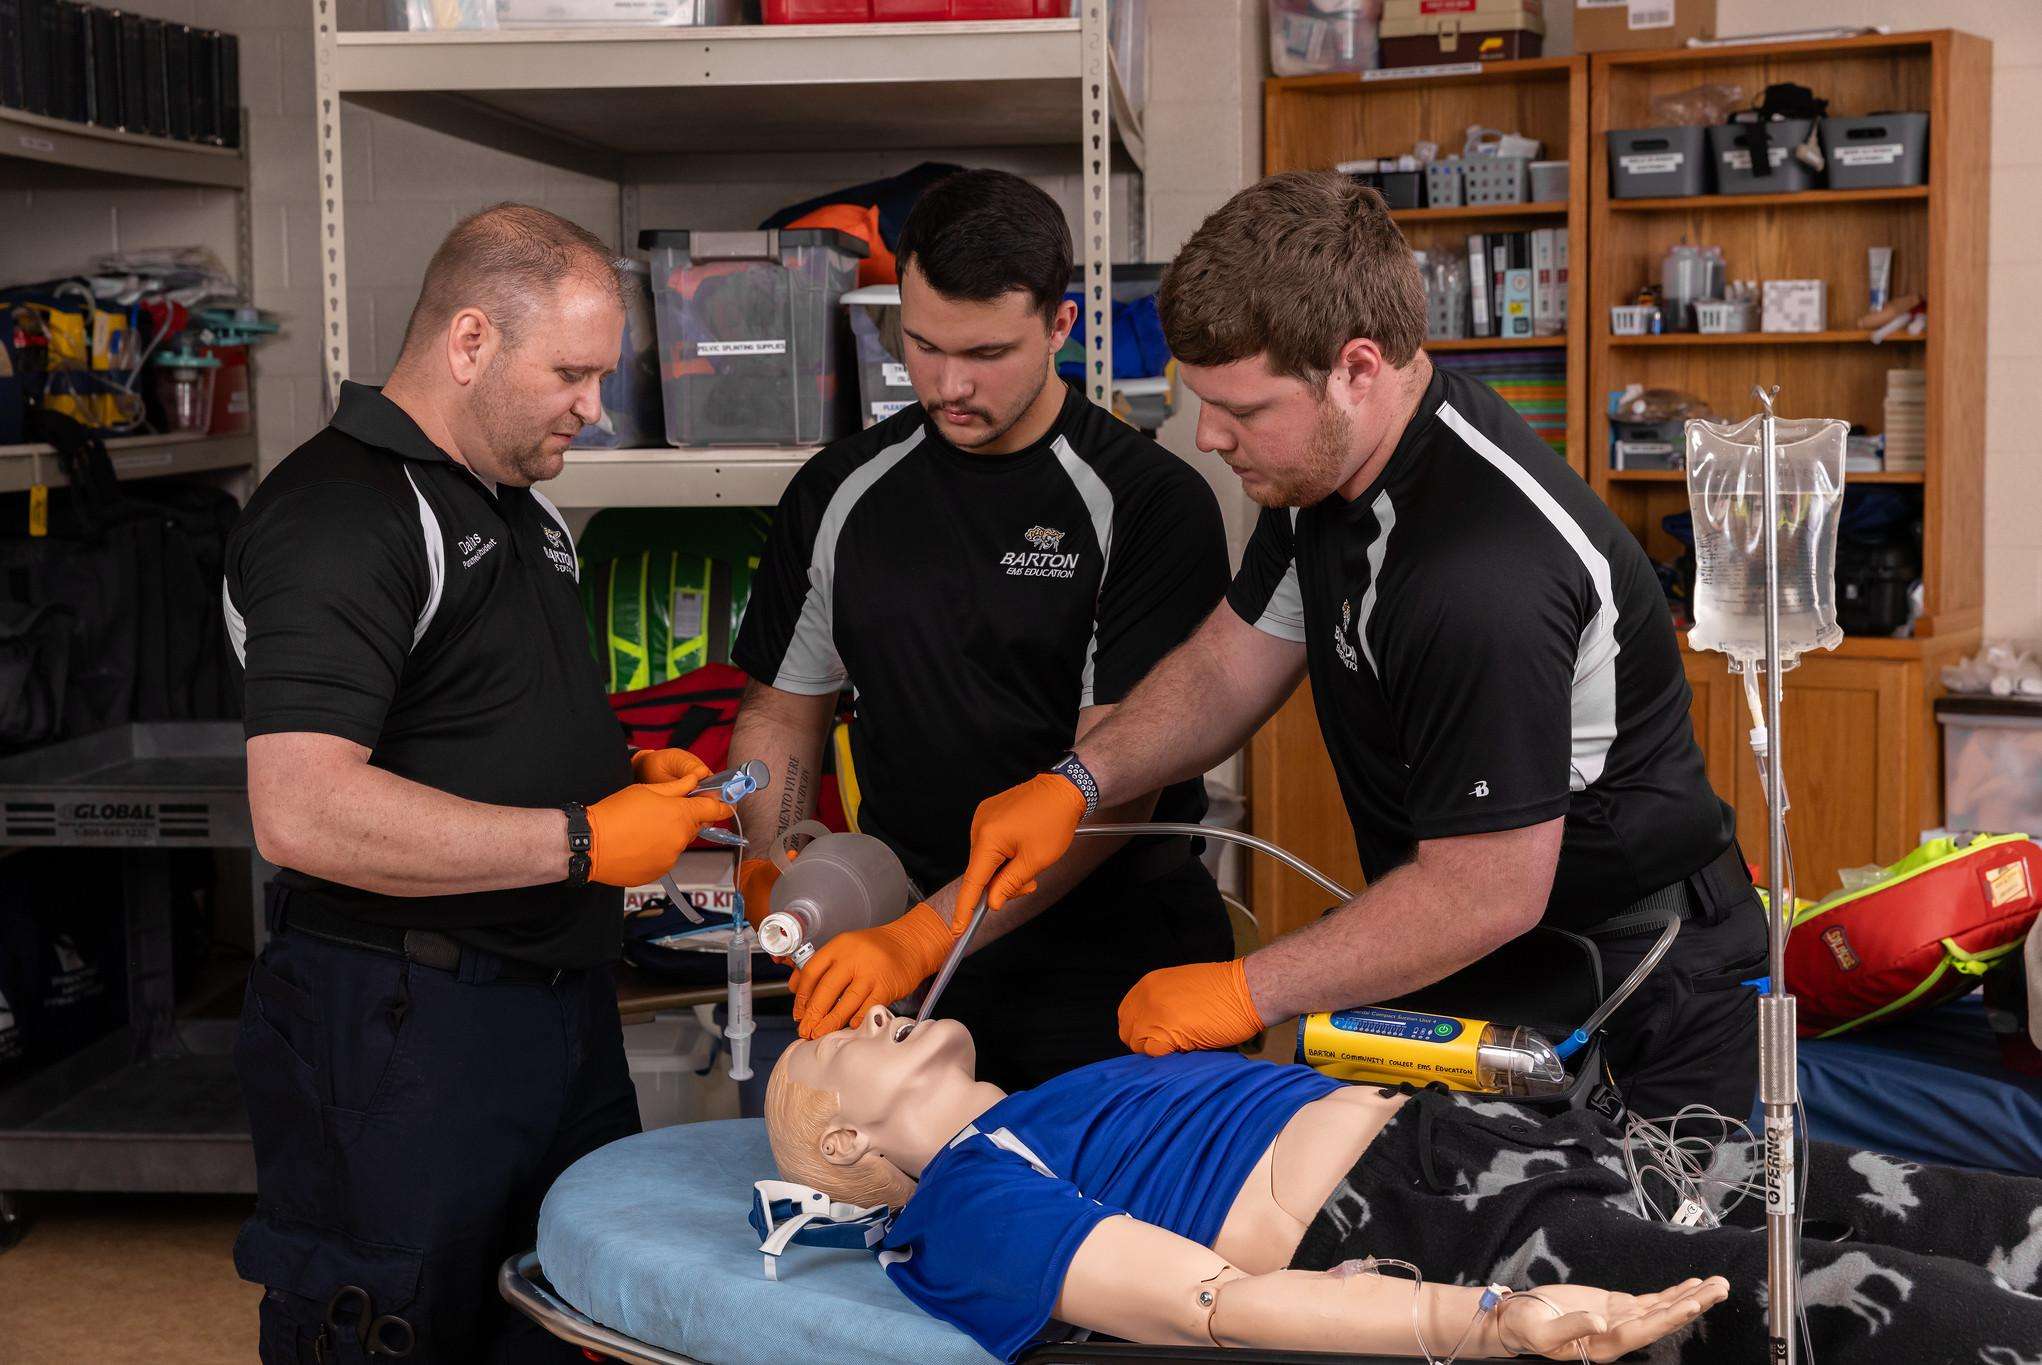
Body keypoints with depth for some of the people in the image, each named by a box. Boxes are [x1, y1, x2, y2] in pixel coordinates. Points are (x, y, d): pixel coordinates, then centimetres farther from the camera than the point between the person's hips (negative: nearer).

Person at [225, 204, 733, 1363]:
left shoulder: (524, 506, 15)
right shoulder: (341, 511, -17)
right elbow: (303, 812, -27)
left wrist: (627, 774, 7)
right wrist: (585, 841, -22)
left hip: (561, 997, 9)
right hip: (400, 1019, -9)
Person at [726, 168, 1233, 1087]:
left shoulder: (1153, 502, -11)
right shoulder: (840, 492, 5)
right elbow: (781, 711, 15)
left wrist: (929, 935, -25)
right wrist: (775, 869, -5)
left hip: (1110, 976, -3)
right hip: (898, 961, 3)